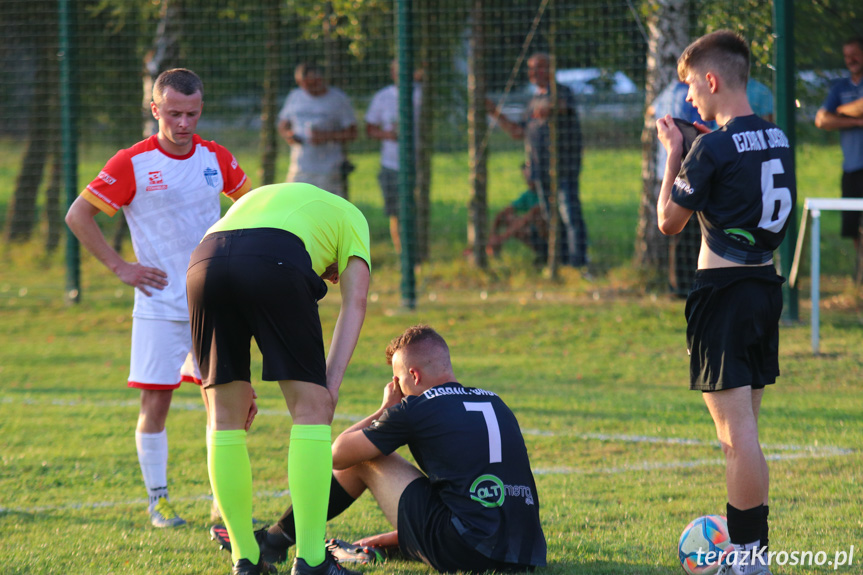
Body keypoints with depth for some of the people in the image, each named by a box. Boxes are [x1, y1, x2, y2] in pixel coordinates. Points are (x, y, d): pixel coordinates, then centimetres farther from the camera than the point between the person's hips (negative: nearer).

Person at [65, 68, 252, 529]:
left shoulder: (216, 159, 3)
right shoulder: (132, 164, -9)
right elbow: (78, 215, -6)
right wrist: (119, 267, -8)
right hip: (159, 305, -3)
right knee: (155, 402, -4)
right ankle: (157, 499, 9)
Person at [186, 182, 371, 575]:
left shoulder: (255, 200, 45)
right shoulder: (349, 215, 32)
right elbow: (355, 301, 15)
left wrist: (240, 384, 32)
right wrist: (331, 382, 5)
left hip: (204, 262, 4)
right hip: (275, 263, -4)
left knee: (225, 417, 15)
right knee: (311, 410, 5)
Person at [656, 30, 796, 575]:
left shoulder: (713, 148, -15)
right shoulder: (778, 140, 8)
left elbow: (670, 220, -6)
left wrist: (673, 155, 6)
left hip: (724, 290, -8)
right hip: (767, 285, 8)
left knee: (738, 430, -8)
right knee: (743, 430, 16)